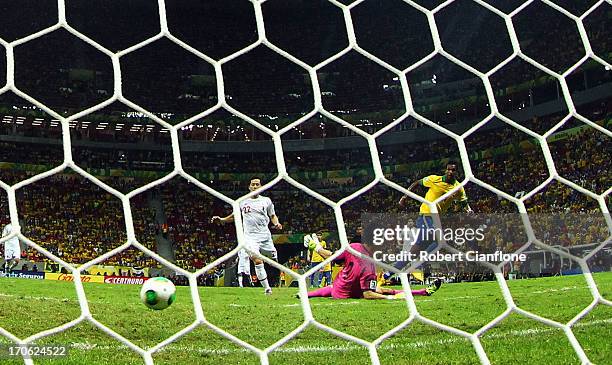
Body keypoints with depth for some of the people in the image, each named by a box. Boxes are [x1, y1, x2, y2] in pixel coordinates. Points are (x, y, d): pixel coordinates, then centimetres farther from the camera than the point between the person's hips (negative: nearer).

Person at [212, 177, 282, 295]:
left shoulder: (266, 200, 8)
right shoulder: (242, 202, 8)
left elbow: (273, 216, 17)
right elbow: (234, 216, 22)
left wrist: (277, 223, -3)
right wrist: (221, 220, 10)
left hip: (265, 235, 2)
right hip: (250, 236, -1)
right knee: (258, 261, -20)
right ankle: (267, 288, -13)